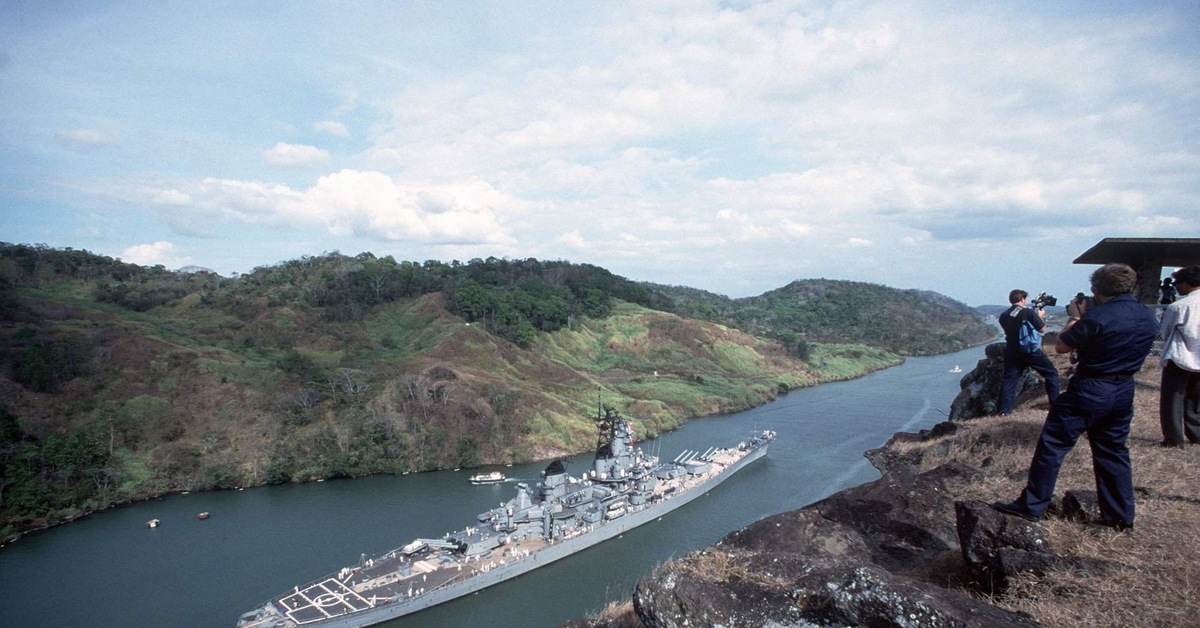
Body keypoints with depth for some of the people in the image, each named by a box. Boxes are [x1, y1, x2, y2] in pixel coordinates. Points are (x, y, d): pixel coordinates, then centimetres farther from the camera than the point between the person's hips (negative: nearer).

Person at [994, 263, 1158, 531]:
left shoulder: (1099, 316, -19)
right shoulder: (1148, 317, 4)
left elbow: (1061, 346, -10)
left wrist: (1076, 318, 3)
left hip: (1088, 392, -7)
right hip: (1123, 394, 7)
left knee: (1052, 446, 0)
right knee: (1114, 451, 18)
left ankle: (1031, 506, 4)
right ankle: (1121, 516, 25)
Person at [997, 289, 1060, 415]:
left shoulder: (1004, 316, 5)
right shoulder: (1029, 312, -8)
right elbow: (1042, 329, 0)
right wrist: (1041, 316, 18)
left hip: (1012, 351, 4)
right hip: (1030, 350, -4)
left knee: (1009, 379, 6)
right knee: (1051, 373, 13)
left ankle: (1003, 409, 0)